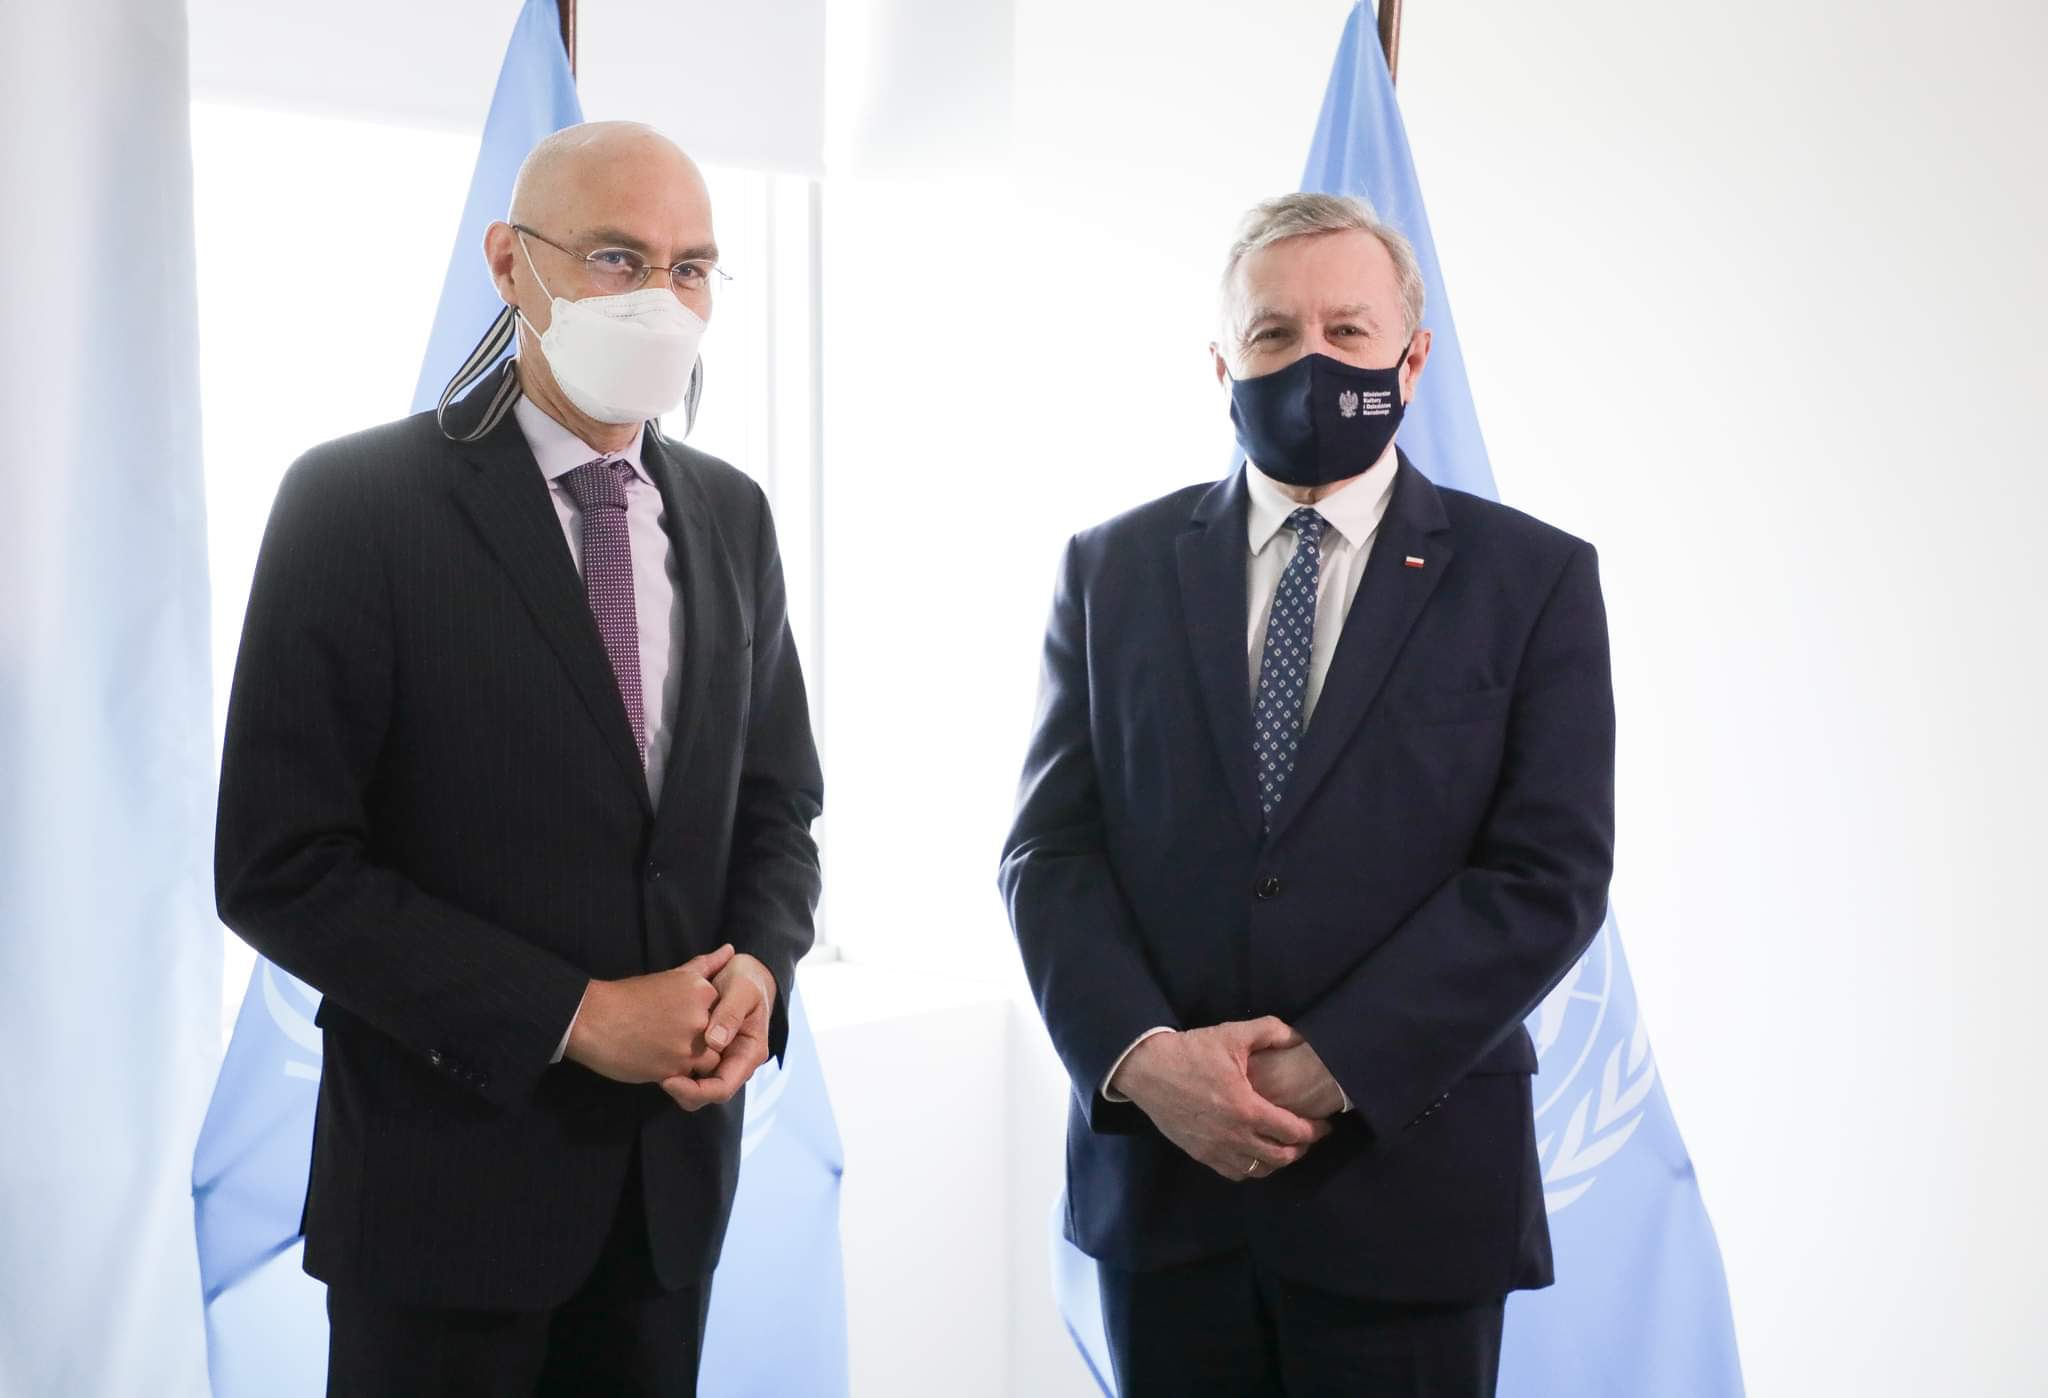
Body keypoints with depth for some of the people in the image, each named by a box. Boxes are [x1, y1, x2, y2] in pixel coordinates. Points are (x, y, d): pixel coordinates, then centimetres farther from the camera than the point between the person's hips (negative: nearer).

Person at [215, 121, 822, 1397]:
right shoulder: (356, 503, -11)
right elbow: (280, 867, -14)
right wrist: (573, 1015, -17)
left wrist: (761, 964, -10)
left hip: (676, 1159, 5)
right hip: (448, 1169, -4)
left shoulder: (730, 514, 5)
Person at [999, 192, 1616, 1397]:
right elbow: (1051, 847, 1)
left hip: (1406, 1177, -1)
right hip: (1157, 1172, 2)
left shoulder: (1534, 579, 0)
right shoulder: (1115, 568, 6)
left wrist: (1333, 1069, -14)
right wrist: (1142, 1056, -14)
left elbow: (1550, 875, -7)